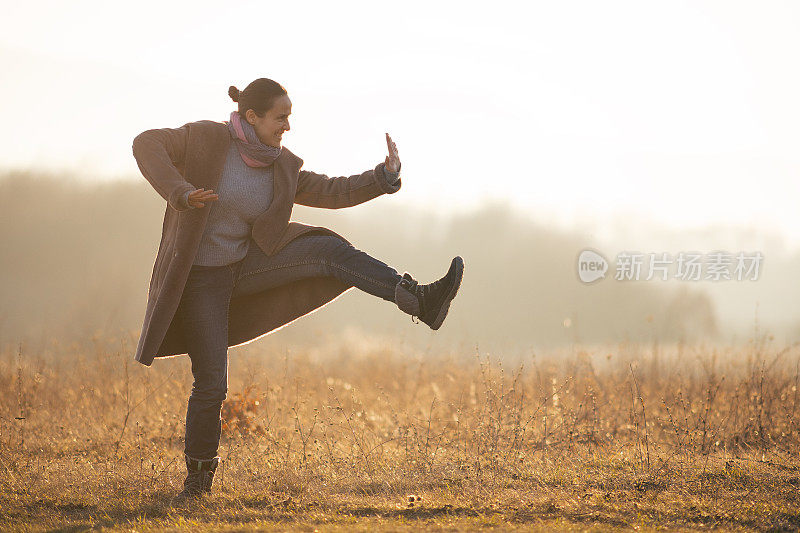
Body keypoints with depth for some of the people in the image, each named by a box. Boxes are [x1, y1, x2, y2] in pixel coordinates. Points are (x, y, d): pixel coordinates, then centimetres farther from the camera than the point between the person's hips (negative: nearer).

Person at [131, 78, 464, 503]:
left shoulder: (280, 165, -2)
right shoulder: (209, 138, -19)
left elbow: (330, 192, 5)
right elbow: (148, 145, -23)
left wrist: (384, 176, -9)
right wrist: (182, 194, -38)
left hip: (244, 264, 5)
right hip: (200, 277, -5)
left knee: (330, 251, -17)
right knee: (211, 384, -6)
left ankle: (421, 301, -28)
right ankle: (199, 474, 15)